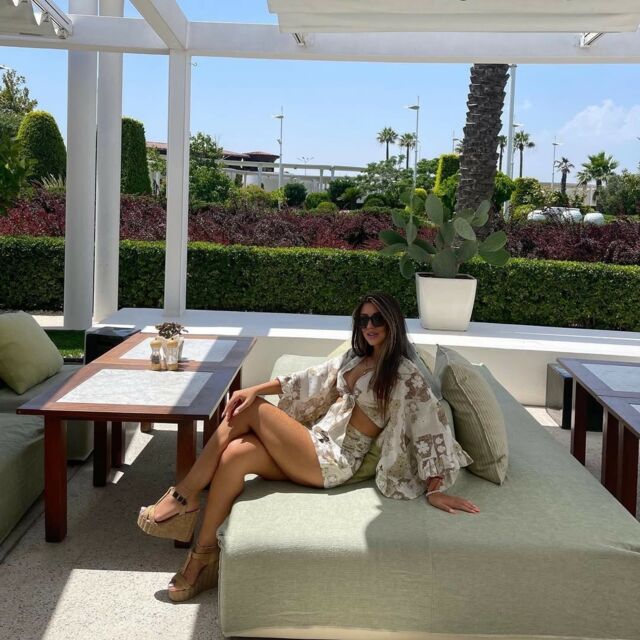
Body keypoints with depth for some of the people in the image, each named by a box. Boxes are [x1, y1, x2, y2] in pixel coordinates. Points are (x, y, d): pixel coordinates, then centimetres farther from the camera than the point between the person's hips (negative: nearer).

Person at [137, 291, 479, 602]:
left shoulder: (406, 374, -6)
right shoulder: (356, 357, 17)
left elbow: (431, 425, -13)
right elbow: (312, 377, 13)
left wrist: (436, 489, -20)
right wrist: (256, 389, -1)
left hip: (334, 460, -7)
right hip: (315, 445, 7)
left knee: (251, 412, -17)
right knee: (235, 455, -20)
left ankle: (186, 495, -7)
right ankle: (204, 554, -12)